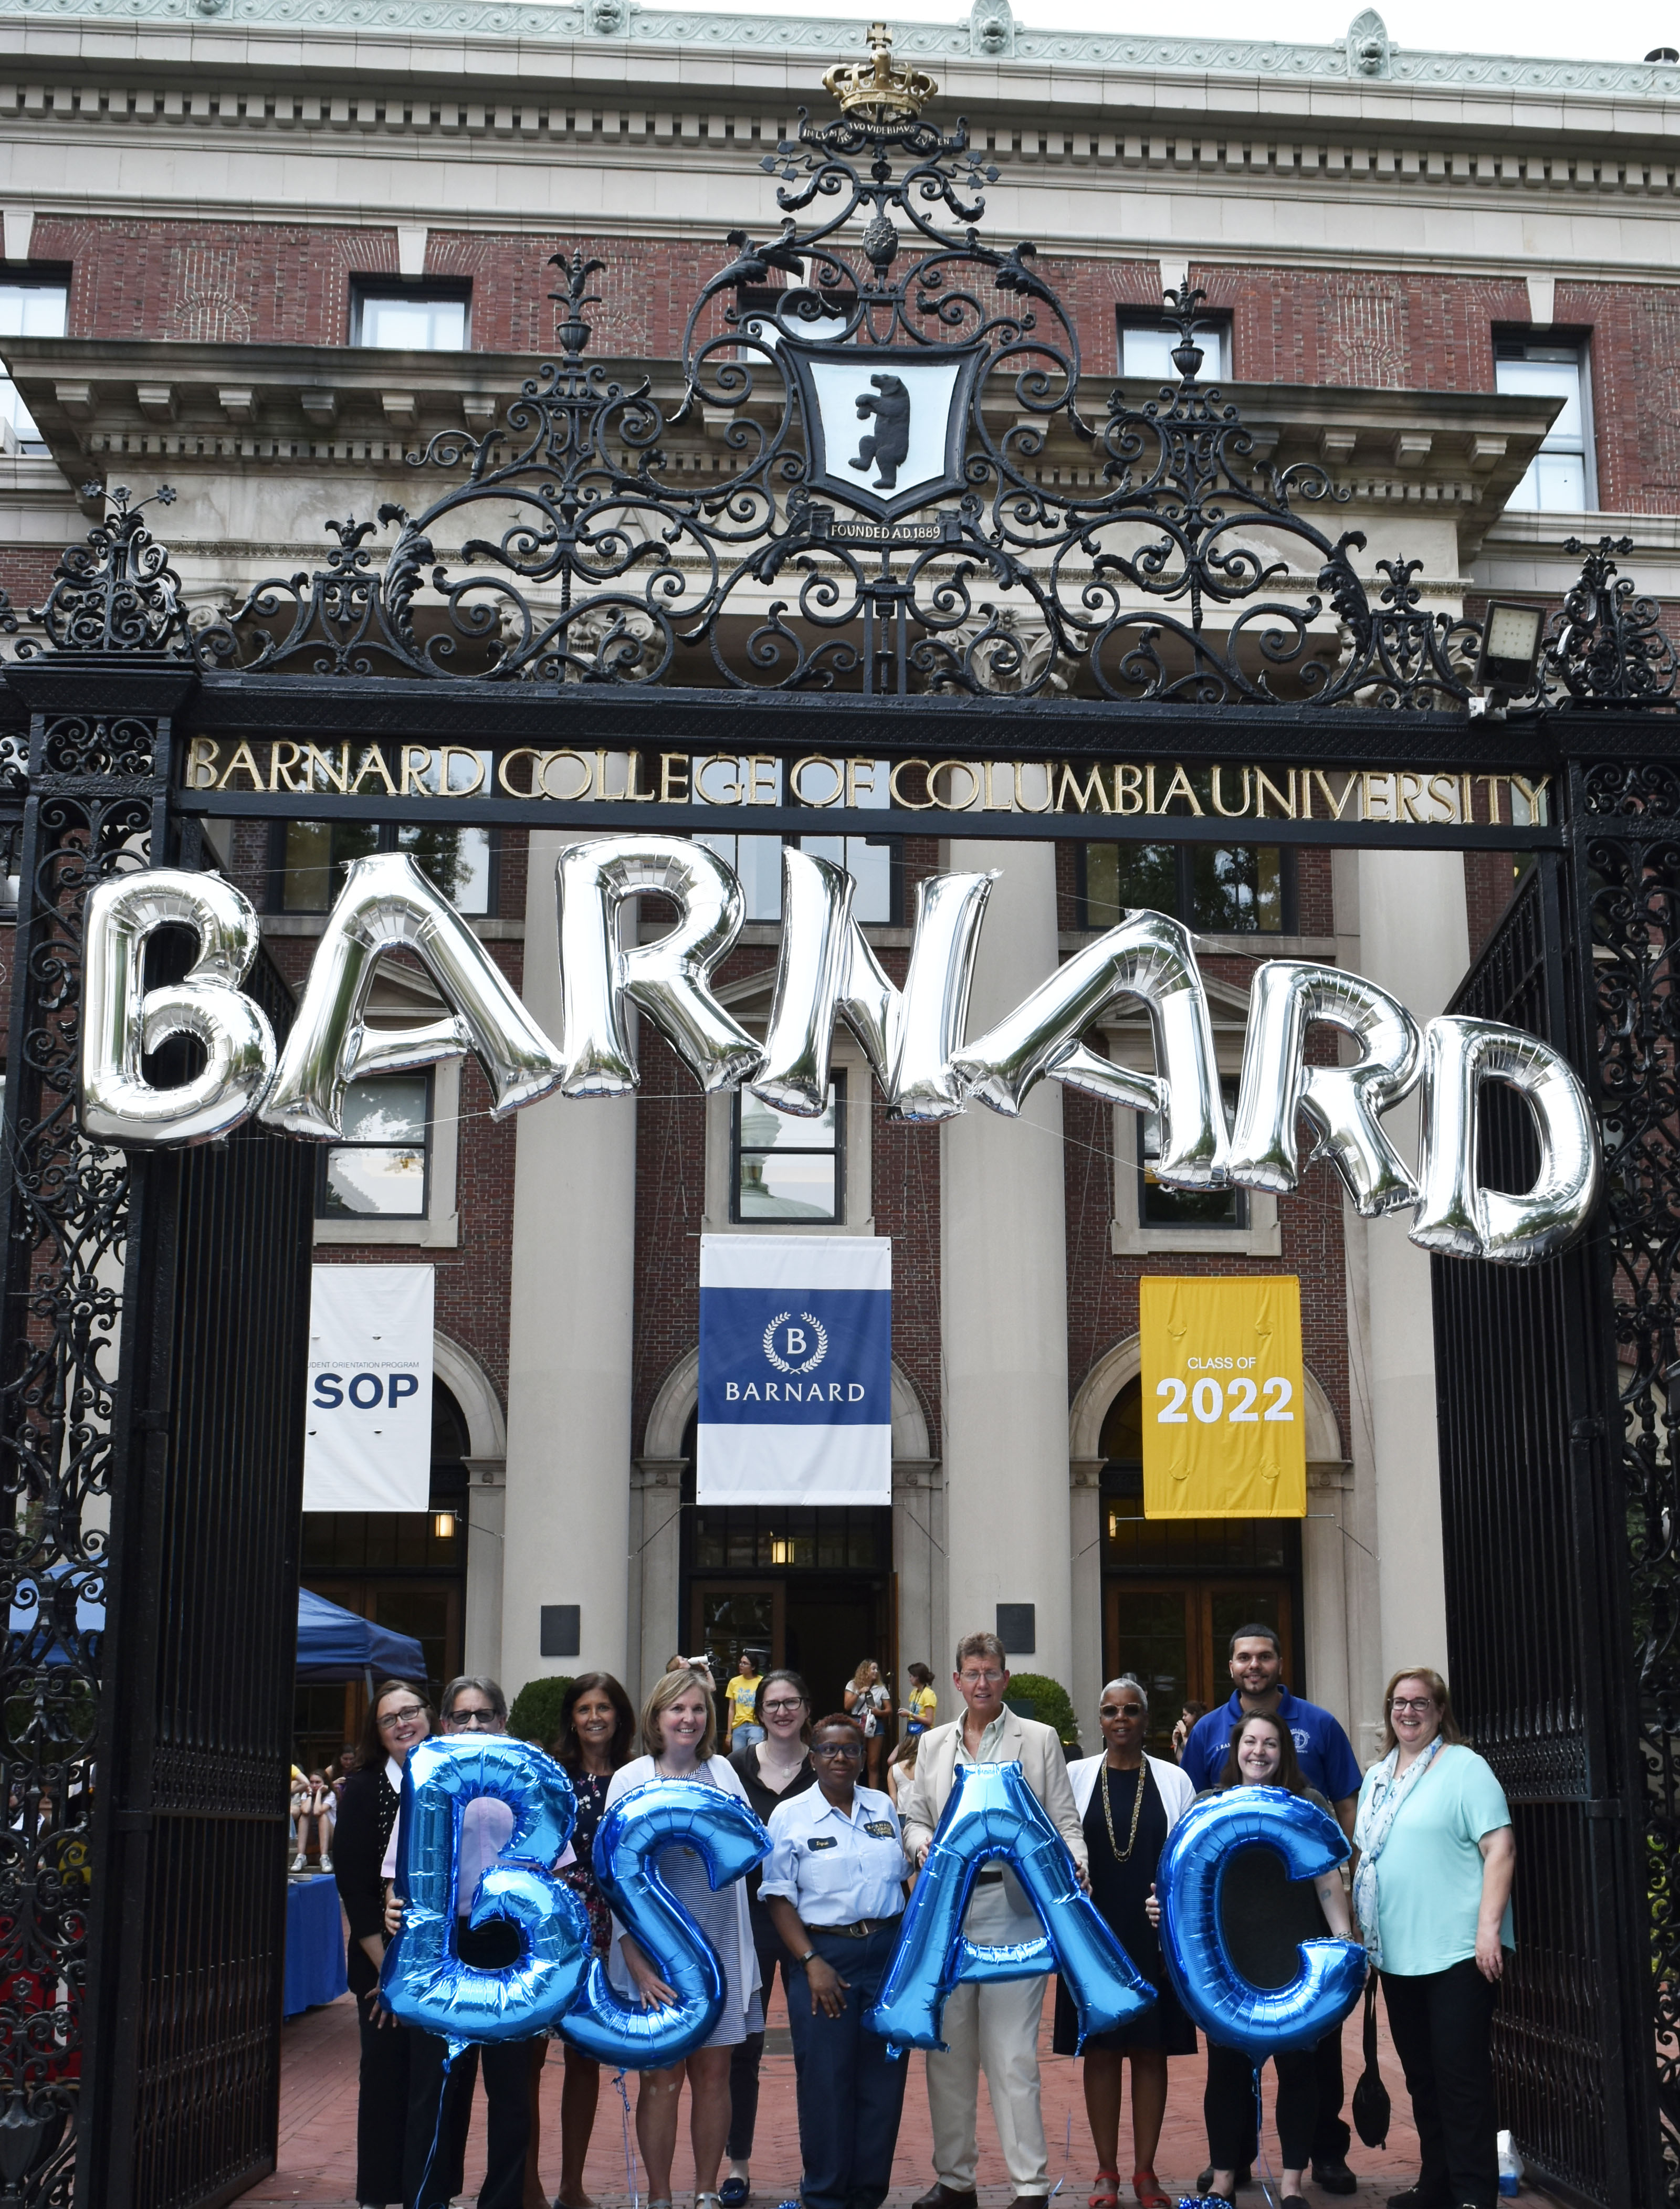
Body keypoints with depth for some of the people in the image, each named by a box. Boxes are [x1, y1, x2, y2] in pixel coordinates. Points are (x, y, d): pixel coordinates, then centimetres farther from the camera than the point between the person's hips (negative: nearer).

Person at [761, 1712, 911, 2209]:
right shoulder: (790, 1817, -2)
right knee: (827, 2079, 0)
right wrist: (811, 1963, -12)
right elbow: (779, 1899, -3)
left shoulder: (883, 1808, 9)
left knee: (884, 2075, 5)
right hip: (826, 1954, -3)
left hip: (889, 1951, 3)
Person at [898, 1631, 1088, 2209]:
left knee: (1012, 2053, -8)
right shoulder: (933, 1744, 16)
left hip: (1012, 1905, -4)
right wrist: (923, 1844, -4)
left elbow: (1065, 1821, 5)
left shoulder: (1039, 1739, 7)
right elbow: (913, 1816, 18)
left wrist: (1073, 1864, -14)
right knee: (948, 2049, 9)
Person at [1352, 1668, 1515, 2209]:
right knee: (1421, 2076, 15)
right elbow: (1364, 1856, 21)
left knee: (1461, 2076, -4)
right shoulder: (1377, 1777, 14)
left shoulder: (1464, 1767, -8)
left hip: (1458, 1952, -7)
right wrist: (1359, 1931, 17)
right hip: (1397, 1954, 7)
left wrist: (1489, 1927, -21)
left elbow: (1500, 1847, -14)